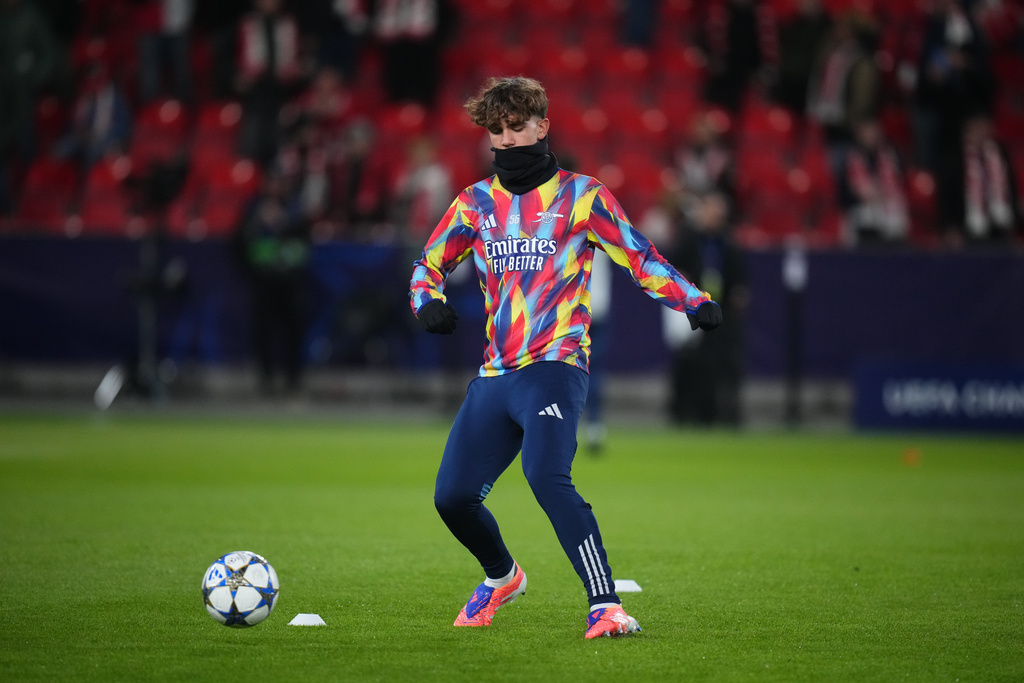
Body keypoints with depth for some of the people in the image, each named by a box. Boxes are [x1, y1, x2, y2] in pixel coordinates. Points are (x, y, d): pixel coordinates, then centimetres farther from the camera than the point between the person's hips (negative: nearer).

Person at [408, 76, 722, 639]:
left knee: (547, 477, -29)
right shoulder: (475, 203, 12)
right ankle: (502, 577, 35)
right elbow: (429, 264, 21)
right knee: (452, 496, 3)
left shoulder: (580, 195, 1)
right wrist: (429, 301, -2)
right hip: (494, 376, 5)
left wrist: (694, 301, -16)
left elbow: (640, 258, -1)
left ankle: (605, 605, -29)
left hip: (554, 367, -5)